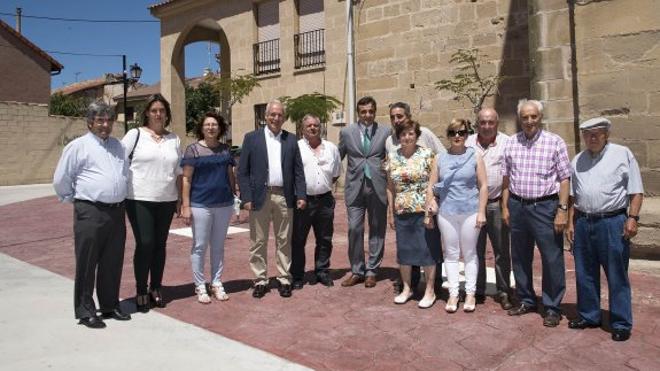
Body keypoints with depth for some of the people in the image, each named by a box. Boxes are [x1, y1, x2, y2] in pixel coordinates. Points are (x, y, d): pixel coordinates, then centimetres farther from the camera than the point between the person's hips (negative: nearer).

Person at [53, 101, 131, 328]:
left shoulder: (118, 146, 15)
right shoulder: (78, 146, -1)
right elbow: (61, 180, 2)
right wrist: (74, 199, 9)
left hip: (117, 212, 5)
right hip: (90, 213, -5)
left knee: (113, 263, 12)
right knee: (87, 264, 2)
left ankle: (110, 305, 25)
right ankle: (85, 311, 12)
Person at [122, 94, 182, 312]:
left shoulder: (174, 139, 10)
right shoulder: (135, 134, 0)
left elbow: (178, 172, 14)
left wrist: (181, 199, 12)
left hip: (166, 201, 3)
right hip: (139, 200, -3)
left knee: (160, 245, 9)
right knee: (144, 244, -5)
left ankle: (156, 288, 22)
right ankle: (141, 292, 10)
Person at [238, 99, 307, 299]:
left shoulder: (291, 139, 8)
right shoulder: (251, 138, 2)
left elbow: (298, 170, 7)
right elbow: (243, 171, -1)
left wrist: (301, 195, -2)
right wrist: (246, 197, -8)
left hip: (284, 197, 2)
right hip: (260, 196, -1)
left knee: (284, 241, 9)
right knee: (258, 242, 6)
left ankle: (284, 279, 19)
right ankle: (260, 280, 17)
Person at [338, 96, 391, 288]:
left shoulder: (386, 132, 3)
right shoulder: (347, 132, 5)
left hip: (378, 187, 0)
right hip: (355, 187, 0)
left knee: (377, 230, 7)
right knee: (354, 229, -1)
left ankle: (371, 271, 19)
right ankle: (356, 271, 13)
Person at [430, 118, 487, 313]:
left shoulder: (475, 157, 2)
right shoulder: (441, 159, 7)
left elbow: (483, 186, 0)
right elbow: (431, 185, 10)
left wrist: (481, 212, -6)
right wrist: (432, 200, -9)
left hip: (470, 212, -2)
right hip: (446, 213, 2)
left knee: (469, 253, 7)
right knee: (450, 254, 7)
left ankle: (470, 293, 19)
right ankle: (453, 293, 17)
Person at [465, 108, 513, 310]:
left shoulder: (507, 142, 0)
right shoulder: (468, 143, 7)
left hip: (497, 204, -2)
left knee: (502, 251, 5)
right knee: (475, 250, 10)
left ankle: (503, 291, 19)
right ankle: (478, 291, 23)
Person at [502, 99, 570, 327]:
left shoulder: (555, 142, -3)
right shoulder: (511, 143, 7)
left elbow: (564, 179, -4)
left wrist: (562, 210, -10)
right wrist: (505, 207, 8)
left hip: (545, 206, -4)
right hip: (517, 206, 4)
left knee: (552, 259, 1)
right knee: (520, 257, 13)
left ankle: (552, 308, 16)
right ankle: (526, 300, 29)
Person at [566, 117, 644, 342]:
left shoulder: (622, 154, 0)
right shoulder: (577, 160, 12)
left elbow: (636, 191, -3)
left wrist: (632, 218, -12)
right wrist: (571, 223, 12)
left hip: (612, 223, -4)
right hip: (583, 223, 5)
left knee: (617, 276, 2)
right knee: (585, 274, 13)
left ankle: (621, 324, 15)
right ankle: (588, 316, 28)